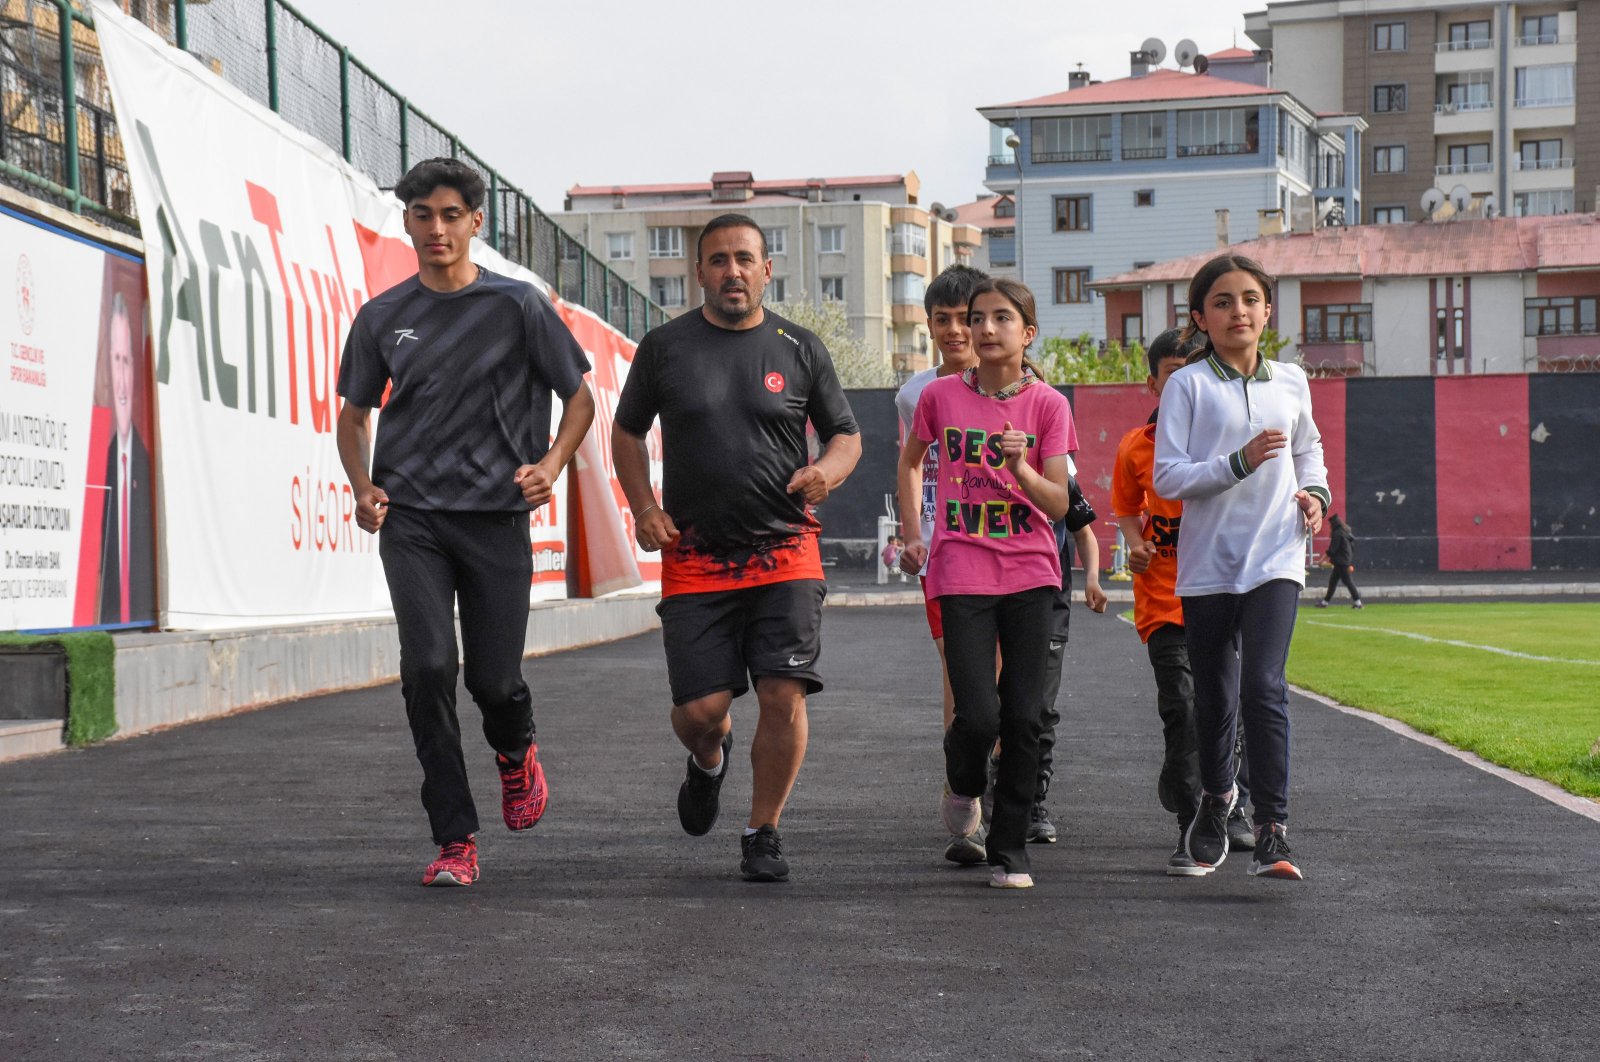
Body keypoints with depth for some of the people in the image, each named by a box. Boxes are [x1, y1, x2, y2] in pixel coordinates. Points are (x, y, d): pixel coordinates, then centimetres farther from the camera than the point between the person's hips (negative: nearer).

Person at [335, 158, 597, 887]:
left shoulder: (517, 306, 1)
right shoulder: (382, 318, 8)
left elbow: (580, 396, 6)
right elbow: (355, 412, 18)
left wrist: (552, 464, -13)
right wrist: (362, 487, -1)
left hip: (495, 517, -1)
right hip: (411, 518, 1)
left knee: (494, 680, 0)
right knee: (428, 667, -13)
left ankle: (516, 753, 38)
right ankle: (455, 841, -5)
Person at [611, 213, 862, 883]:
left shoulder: (800, 349, 6)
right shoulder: (664, 347, 6)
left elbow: (846, 435, 14)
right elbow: (627, 432, 16)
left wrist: (825, 471, -9)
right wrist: (643, 507, 1)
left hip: (785, 552, 0)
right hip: (694, 558, 0)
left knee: (784, 696, -10)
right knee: (698, 709, -5)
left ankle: (763, 835, 8)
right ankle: (709, 760, 33)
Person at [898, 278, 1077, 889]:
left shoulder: (1047, 404, 0)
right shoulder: (941, 396, 2)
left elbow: (1059, 504, -5)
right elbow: (911, 460, 22)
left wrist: (1022, 469, -23)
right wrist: (912, 534, 15)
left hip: (1030, 572, 1)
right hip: (961, 573, -1)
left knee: (1024, 717, -2)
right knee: (978, 715, -11)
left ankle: (1009, 851, 11)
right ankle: (963, 786, 24)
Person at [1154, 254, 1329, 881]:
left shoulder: (1291, 382, 10)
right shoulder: (1188, 385, -1)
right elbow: (1167, 478, -8)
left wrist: (1315, 491, 8)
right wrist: (1240, 462, -19)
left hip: (1275, 559, 1)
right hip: (1207, 563, -1)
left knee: (1263, 686, -17)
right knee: (1213, 698, 9)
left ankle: (1272, 831, -16)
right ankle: (1216, 796, 38)